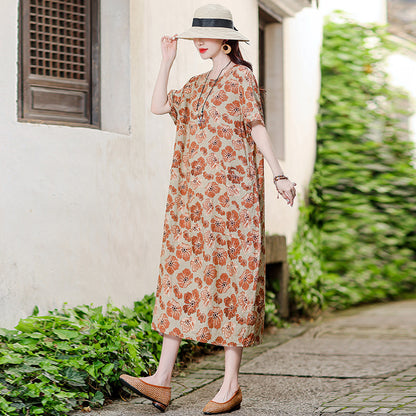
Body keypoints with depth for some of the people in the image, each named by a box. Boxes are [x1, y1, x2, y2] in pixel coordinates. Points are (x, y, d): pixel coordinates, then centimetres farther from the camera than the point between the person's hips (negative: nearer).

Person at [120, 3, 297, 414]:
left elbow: (257, 128, -5)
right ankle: (162, 380, 0)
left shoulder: (241, 77, 1)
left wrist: (279, 175, -13)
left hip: (229, 190, -7)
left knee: (229, 278, -5)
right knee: (181, 275, 1)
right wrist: (167, 60, 11)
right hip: (192, 193, 7)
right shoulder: (197, 84, 20)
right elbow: (159, 106, 12)